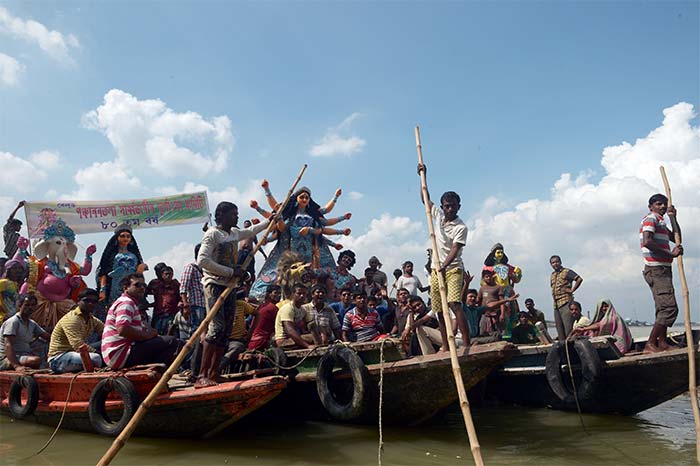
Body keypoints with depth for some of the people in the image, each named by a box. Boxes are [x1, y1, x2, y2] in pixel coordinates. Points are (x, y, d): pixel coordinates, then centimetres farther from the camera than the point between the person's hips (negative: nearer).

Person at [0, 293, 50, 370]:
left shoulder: (32, 324, 13)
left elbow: (49, 337, 11)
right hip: (6, 358, -8)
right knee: (36, 360, -34)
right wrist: (16, 366, -36)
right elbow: (8, 345, -23)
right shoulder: (13, 322, -13)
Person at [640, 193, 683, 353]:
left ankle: (662, 342, 19)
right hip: (657, 270, -11)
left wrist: (673, 218, 14)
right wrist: (671, 253, -21)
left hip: (662, 270, 11)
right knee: (669, 308, -16)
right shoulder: (651, 218, -9)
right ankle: (650, 344, -17)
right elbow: (647, 242, -24)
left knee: (664, 308, 14)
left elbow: (676, 239, 23)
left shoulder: (660, 222, 24)